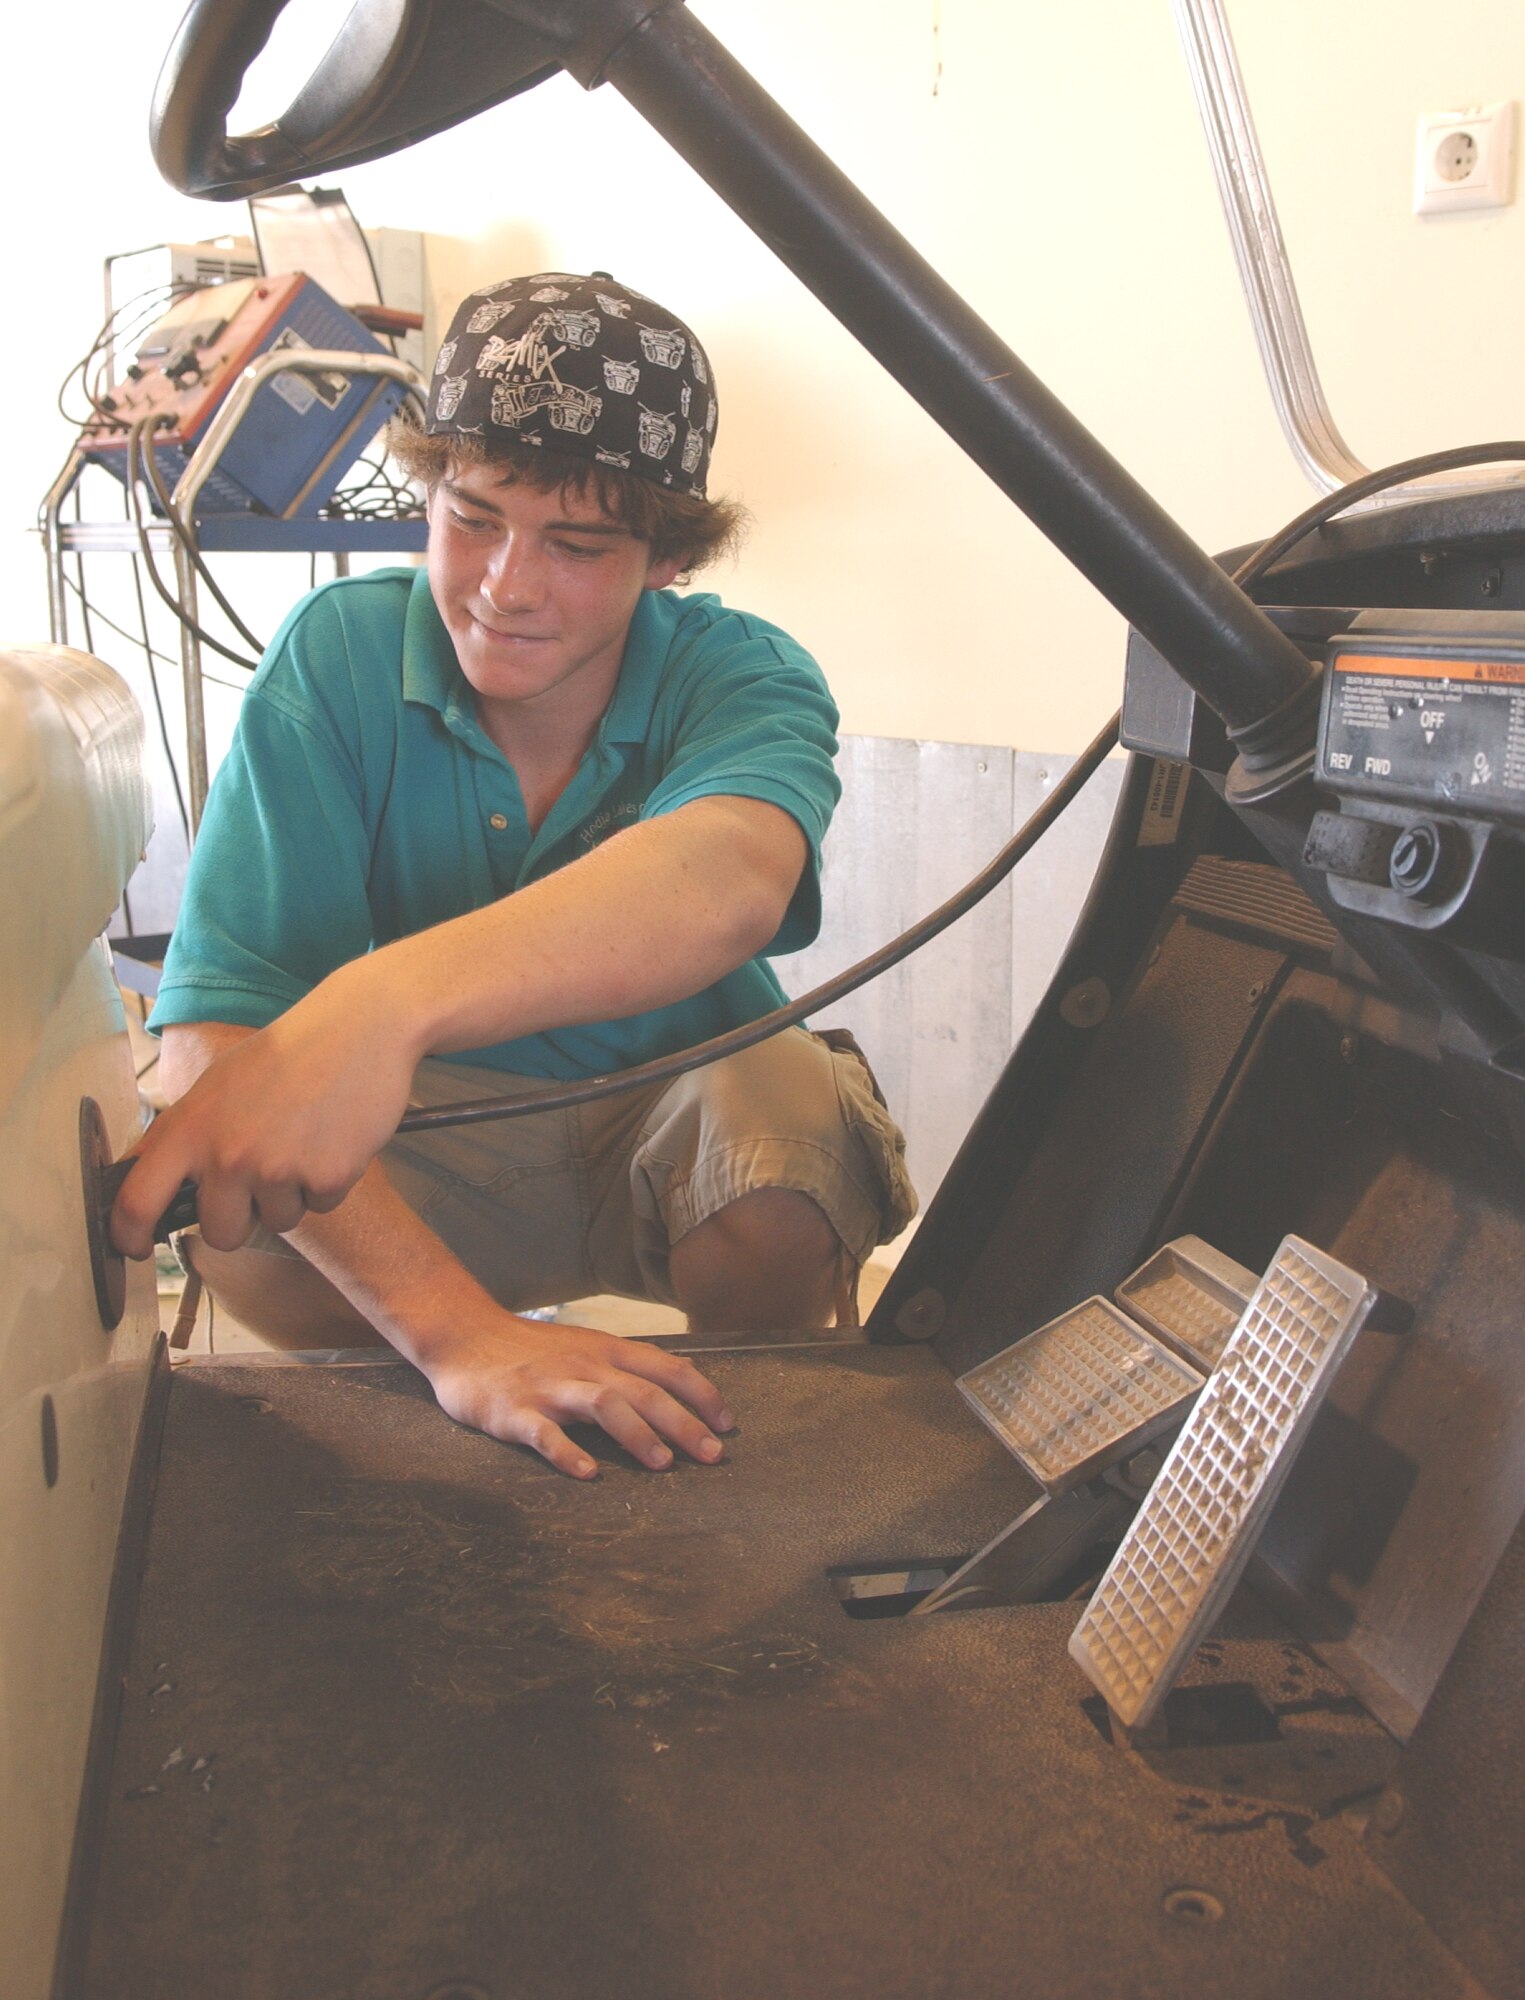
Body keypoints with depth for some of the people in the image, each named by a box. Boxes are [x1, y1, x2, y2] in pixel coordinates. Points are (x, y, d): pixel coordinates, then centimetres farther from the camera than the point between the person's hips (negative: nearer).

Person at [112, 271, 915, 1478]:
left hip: (678, 1125, 0)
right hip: (435, 1143, 1)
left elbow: (730, 883, -46)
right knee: (233, 1197, -30)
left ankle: (739, 1460, -2)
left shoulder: (743, 678, -19)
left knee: (792, 1108, -34)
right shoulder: (337, 656, -17)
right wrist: (455, 1325, -44)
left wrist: (385, 998, -66)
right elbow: (212, 1031, -29)